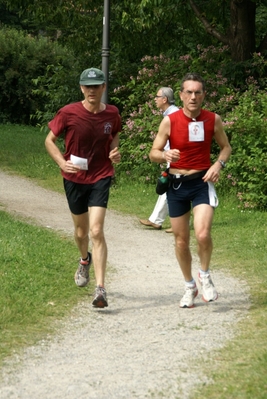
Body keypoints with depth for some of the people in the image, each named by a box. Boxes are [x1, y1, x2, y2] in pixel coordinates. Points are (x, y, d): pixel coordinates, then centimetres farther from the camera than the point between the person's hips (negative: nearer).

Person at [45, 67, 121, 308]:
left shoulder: (112, 114, -5)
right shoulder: (68, 113, -12)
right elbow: (50, 140, -1)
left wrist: (115, 151, -6)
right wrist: (62, 162, -17)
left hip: (101, 178, -1)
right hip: (74, 178, 1)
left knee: (96, 231, -14)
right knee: (81, 230, 17)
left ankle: (101, 289, -16)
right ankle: (85, 260, 53)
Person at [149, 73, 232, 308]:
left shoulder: (213, 120, -5)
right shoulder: (170, 121, -9)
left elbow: (226, 147, 9)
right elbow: (153, 153, -3)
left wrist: (219, 164, -11)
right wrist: (165, 155, -26)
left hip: (203, 182, -1)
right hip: (177, 184, 1)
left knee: (203, 234, -20)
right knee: (181, 241, 9)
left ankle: (205, 276, 7)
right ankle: (190, 287, 29)